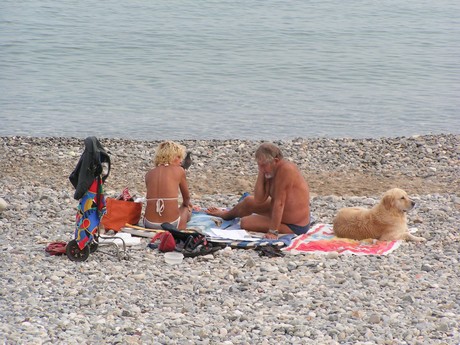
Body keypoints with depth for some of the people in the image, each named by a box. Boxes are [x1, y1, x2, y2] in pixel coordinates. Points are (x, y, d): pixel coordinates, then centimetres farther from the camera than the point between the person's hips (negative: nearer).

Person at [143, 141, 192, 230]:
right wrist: (186, 204, 42)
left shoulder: (149, 174, 10)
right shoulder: (179, 171, 4)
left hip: (150, 225, 1)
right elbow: (186, 198, 17)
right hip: (172, 225, -1)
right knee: (186, 208, 34)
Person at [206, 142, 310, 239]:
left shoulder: (285, 170, -29)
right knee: (249, 201, 23)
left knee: (245, 222, -15)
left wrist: (273, 231, -30)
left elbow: (279, 203, -30)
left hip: (293, 227, -9)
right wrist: (261, 173, -12)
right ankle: (226, 214, 52)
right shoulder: (271, 170, -1)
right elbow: (259, 200, -3)